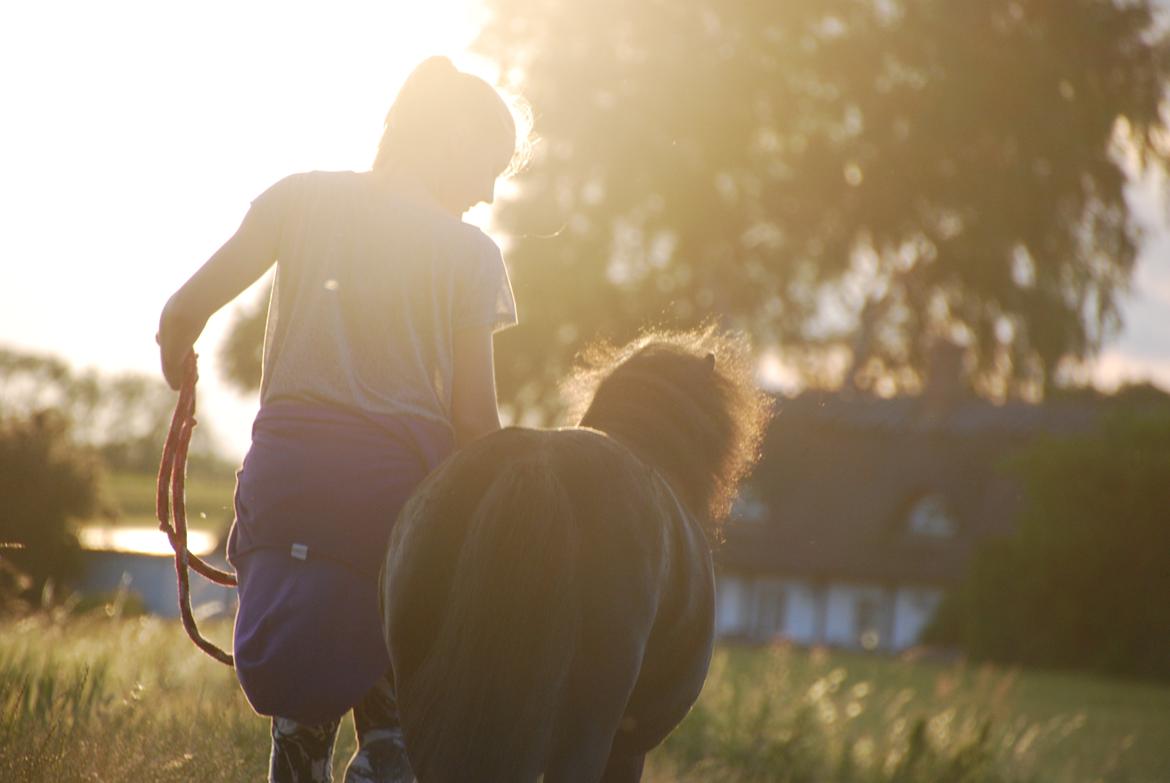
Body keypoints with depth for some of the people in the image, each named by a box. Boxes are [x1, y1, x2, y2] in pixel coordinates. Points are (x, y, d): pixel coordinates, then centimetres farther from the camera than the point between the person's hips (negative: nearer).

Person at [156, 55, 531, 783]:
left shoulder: (305, 197, 6)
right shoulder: (470, 253, 1)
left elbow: (186, 310, 5)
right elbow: (475, 416, -1)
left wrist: (176, 353, 27)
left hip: (288, 469, 2)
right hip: (400, 477, -2)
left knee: (301, 707, 13)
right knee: (395, 705, 5)